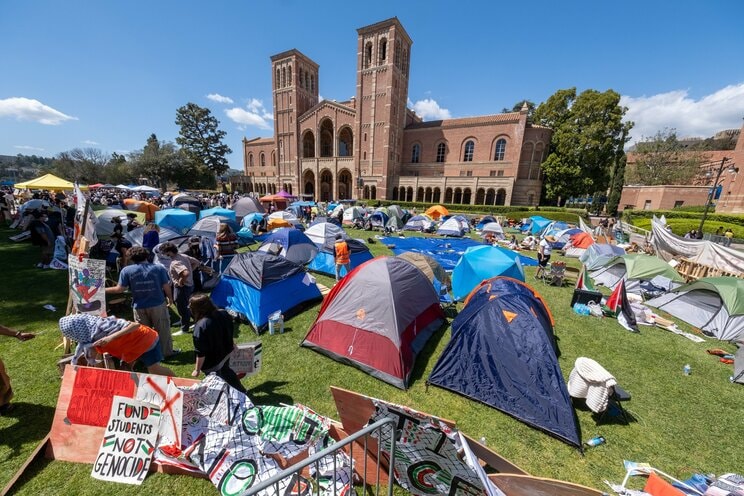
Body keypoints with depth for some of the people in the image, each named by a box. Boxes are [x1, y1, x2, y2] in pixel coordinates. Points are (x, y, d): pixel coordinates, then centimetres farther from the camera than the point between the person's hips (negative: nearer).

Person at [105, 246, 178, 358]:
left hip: (139, 307, 1)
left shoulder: (127, 270, -5)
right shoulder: (159, 268, -7)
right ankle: (167, 352, 18)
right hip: (158, 304, -1)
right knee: (163, 329, 10)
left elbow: (119, 289, -7)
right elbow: (166, 287, -7)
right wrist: (170, 298, 10)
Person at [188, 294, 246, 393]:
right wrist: (231, 344, 24)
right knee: (226, 371, 33)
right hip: (226, 353, 7)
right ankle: (241, 392, 50)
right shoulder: (224, 314, -13)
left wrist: (197, 370, -9)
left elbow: (201, 353, -25)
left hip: (212, 363, -7)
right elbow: (231, 331, 5)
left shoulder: (201, 326, -32)